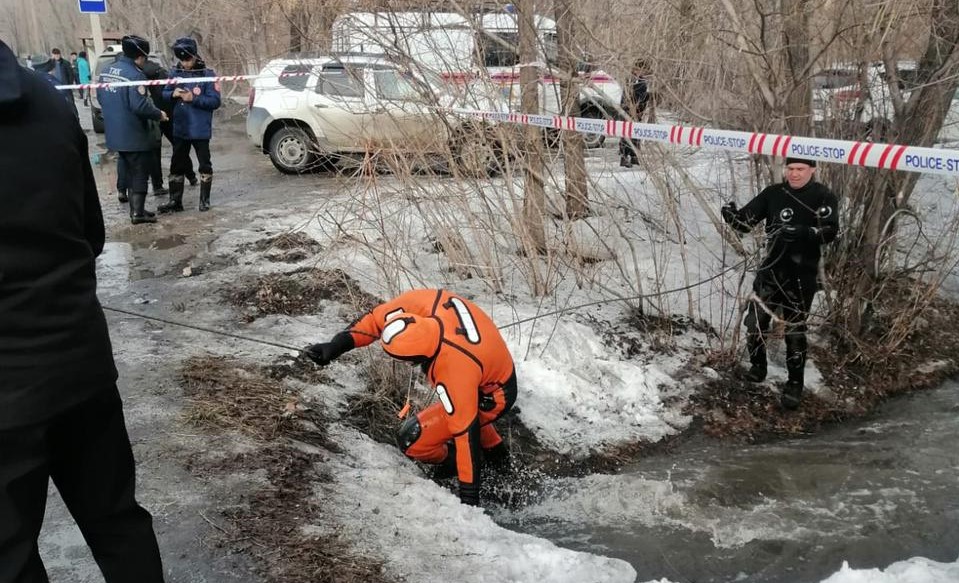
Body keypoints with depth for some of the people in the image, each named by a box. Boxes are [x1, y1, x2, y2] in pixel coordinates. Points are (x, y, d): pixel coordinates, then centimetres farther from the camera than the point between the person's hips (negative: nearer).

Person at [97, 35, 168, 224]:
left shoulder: (107, 71, 8)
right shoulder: (135, 75, -20)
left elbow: (100, 97, 16)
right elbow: (140, 105, -26)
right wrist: (159, 114, -10)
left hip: (115, 133, 8)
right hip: (135, 135, -8)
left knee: (129, 170, 18)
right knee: (140, 173, 1)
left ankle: (136, 209, 24)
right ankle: (137, 212, 2)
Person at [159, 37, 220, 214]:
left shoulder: (207, 74, -8)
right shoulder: (176, 73, 4)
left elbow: (215, 101, -13)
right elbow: (164, 94, 9)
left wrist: (194, 99, -22)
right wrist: (173, 94, -13)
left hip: (200, 130, -4)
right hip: (180, 128, 4)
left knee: (204, 165, 8)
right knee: (177, 165, 9)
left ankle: (204, 200, 20)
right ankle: (175, 201, 18)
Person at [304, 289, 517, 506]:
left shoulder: (454, 372, -41)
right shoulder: (426, 301, -27)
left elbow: (465, 430, -33)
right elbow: (378, 318, -12)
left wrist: (469, 495, -24)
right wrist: (336, 345, -18)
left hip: (492, 397, -8)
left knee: (411, 438, -10)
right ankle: (494, 450, 47)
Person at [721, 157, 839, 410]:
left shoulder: (824, 197, -5)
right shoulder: (772, 194, 4)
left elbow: (830, 231, -18)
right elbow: (746, 221, 0)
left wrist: (803, 232, -36)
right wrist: (732, 215, -22)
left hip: (802, 274, -3)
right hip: (771, 268, 3)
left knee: (795, 329, 2)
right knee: (755, 320, 1)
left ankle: (795, 383, 17)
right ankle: (757, 365, 27)